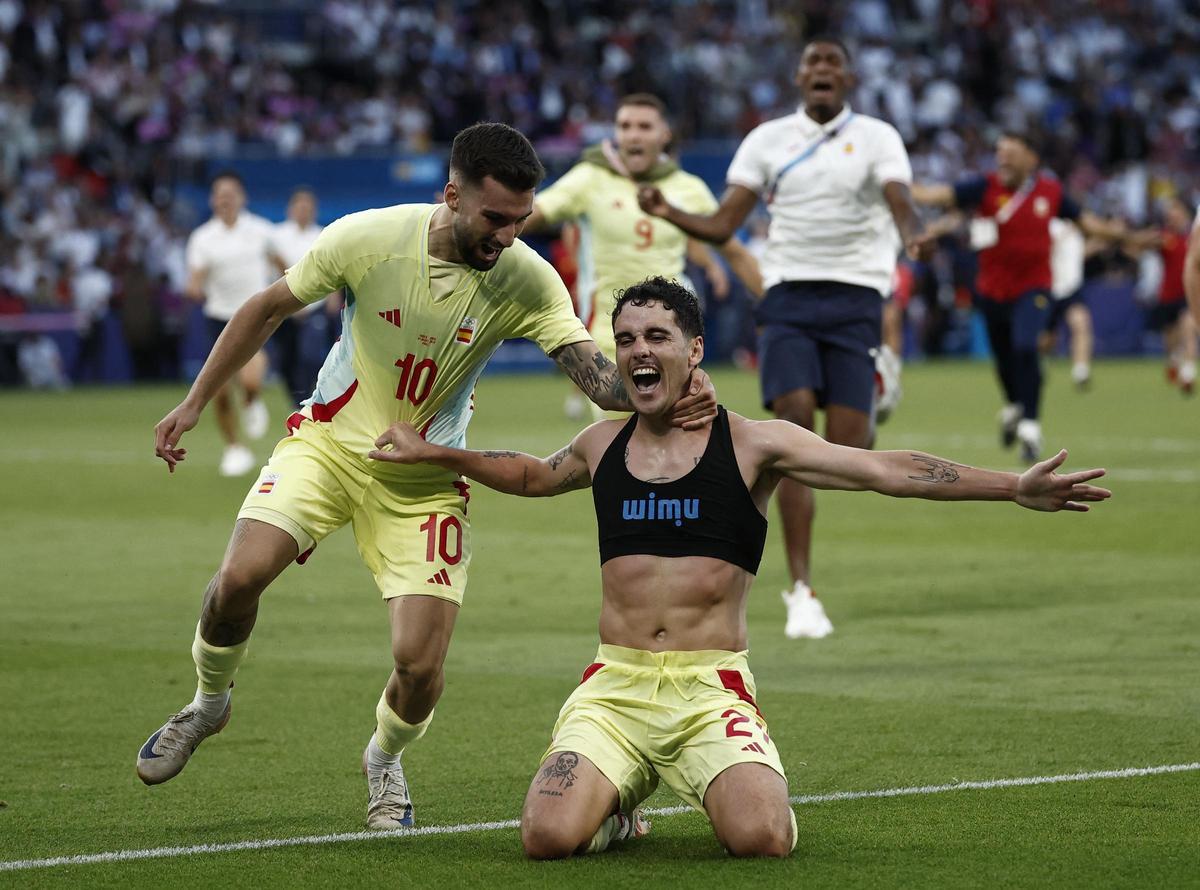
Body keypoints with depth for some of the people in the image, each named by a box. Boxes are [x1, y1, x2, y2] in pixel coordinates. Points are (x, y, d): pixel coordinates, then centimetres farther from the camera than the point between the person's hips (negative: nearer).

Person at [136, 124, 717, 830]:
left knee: (421, 665, -10)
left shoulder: (527, 281, -18)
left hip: (426, 480, 0)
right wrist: (194, 405, 3)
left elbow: (599, 376, -27)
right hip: (330, 443, 0)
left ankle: (385, 761, 27)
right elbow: (269, 309, -2)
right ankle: (208, 705, 11)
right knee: (240, 578, -23)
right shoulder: (367, 239, -18)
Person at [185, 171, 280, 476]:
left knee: (250, 379, -26)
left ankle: (254, 404, 12)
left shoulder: (260, 230, -2)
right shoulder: (202, 238, -4)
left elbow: (274, 259, 17)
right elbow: (196, 281, -11)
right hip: (219, 316, 1)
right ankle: (234, 448, 23)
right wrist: (195, 289, -33)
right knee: (221, 391, 2)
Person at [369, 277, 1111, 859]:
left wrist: (1014, 487, -14)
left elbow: (886, 470, -5)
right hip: (615, 684, 2)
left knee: (762, 838, -28)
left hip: (711, 688, -2)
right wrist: (434, 455, 32)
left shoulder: (751, 445, 1)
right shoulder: (603, 447, 11)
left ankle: (740, 785, 12)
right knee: (550, 837, -24)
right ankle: (618, 800, 15)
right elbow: (532, 475, 36)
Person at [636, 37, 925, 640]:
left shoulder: (876, 137, 6)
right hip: (789, 296, 1)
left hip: (854, 297, -1)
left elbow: (900, 205, -9)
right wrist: (668, 213, -14)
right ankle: (802, 591, -14)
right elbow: (722, 225, 5)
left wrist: (913, 233, -34)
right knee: (795, 419, -17)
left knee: (846, 450, -12)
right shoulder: (768, 139, 10)